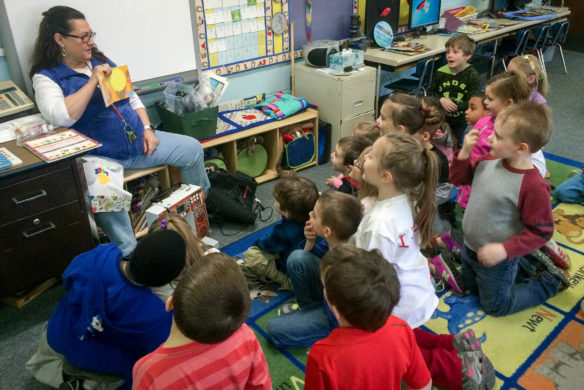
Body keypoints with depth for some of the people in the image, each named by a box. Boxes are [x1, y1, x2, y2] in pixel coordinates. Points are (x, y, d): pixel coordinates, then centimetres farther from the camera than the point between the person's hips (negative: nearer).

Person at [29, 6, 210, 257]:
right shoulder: (46, 77, -4)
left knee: (193, 149, -1)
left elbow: (132, 98, 18)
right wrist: (93, 81, -20)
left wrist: (147, 128, 3)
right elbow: (61, 117, -24)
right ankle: (130, 253, -24)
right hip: (100, 156, -6)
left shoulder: (102, 62, 13)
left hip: (138, 142, 6)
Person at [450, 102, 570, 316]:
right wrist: (465, 152, -12)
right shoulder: (488, 162, -11)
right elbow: (458, 178, 4)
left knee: (495, 306, 17)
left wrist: (505, 250, -29)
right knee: (471, 288, 31)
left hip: (496, 260, -7)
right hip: (469, 248, 7)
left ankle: (550, 281, 31)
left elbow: (541, 231, -23)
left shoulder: (533, 186, -30)